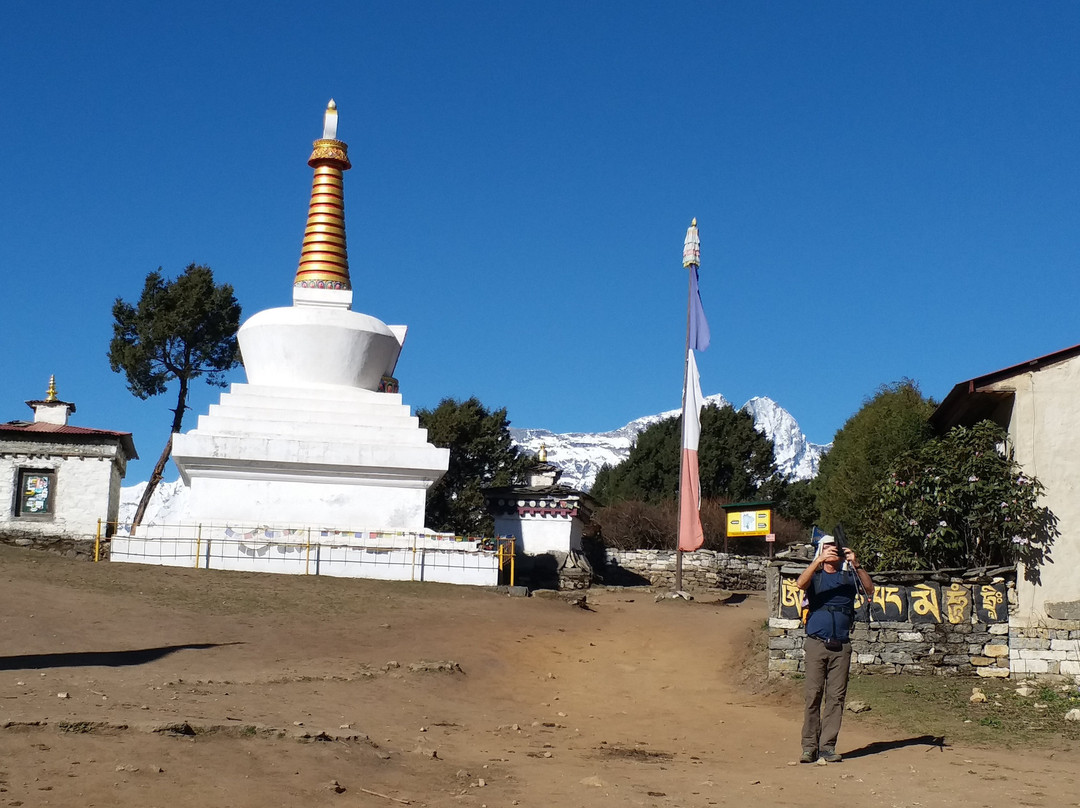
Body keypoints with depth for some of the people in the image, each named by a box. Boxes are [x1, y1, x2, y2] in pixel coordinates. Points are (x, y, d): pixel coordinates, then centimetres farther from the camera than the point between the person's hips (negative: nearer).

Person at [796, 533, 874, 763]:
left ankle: (828, 746, 4)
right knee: (813, 695, -6)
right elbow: (801, 584, -13)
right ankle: (809, 746, -2)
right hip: (816, 643, -2)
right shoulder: (815, 575, 9)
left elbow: (870, 589, -6)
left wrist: (856, 564, -19)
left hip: (841, 645, 2)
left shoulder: (849, 576, 11)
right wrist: (819, 561, -24)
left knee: (836, 696, 0)